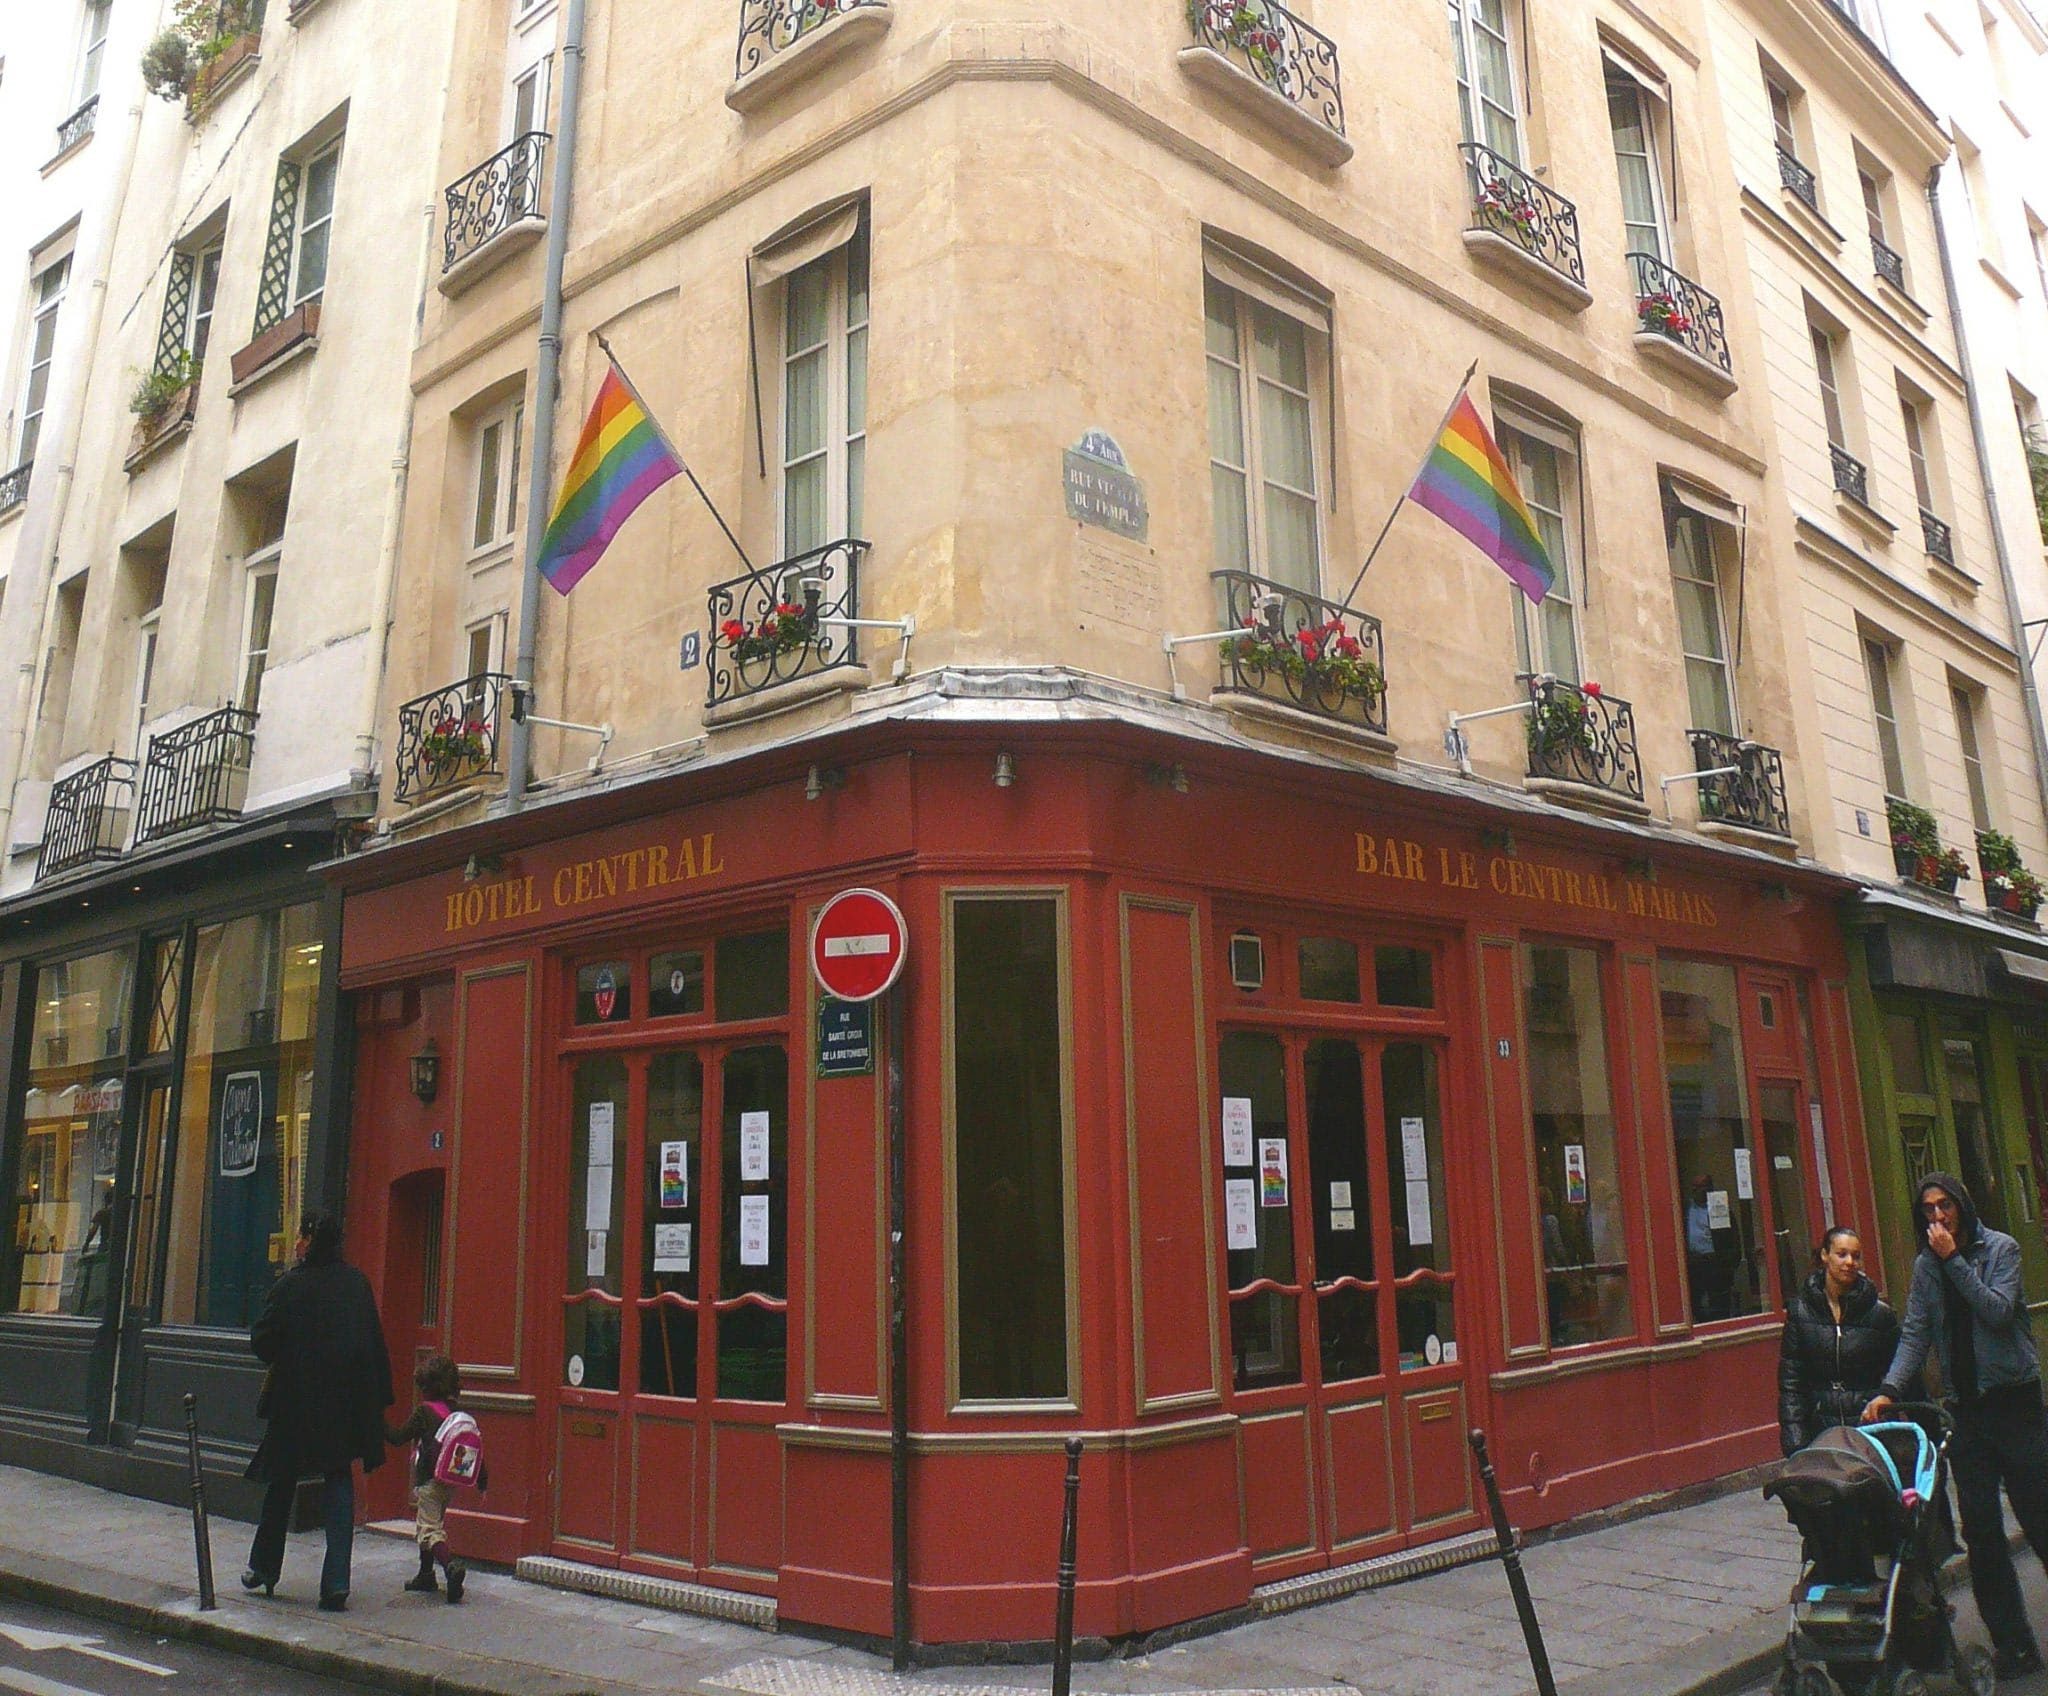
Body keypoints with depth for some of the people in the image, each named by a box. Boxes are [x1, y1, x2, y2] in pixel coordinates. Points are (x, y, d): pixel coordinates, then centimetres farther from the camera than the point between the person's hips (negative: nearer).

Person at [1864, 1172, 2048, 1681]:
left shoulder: (2000, 1248, -3)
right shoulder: (1925, 1265, 8)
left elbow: (1999, 1311, -16)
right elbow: (1916, 1333, 3)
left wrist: (1954, 1259, -18)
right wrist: (1890, 1388, -9)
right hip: (1966, 1407, 4)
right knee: (1981, 1532, 3)